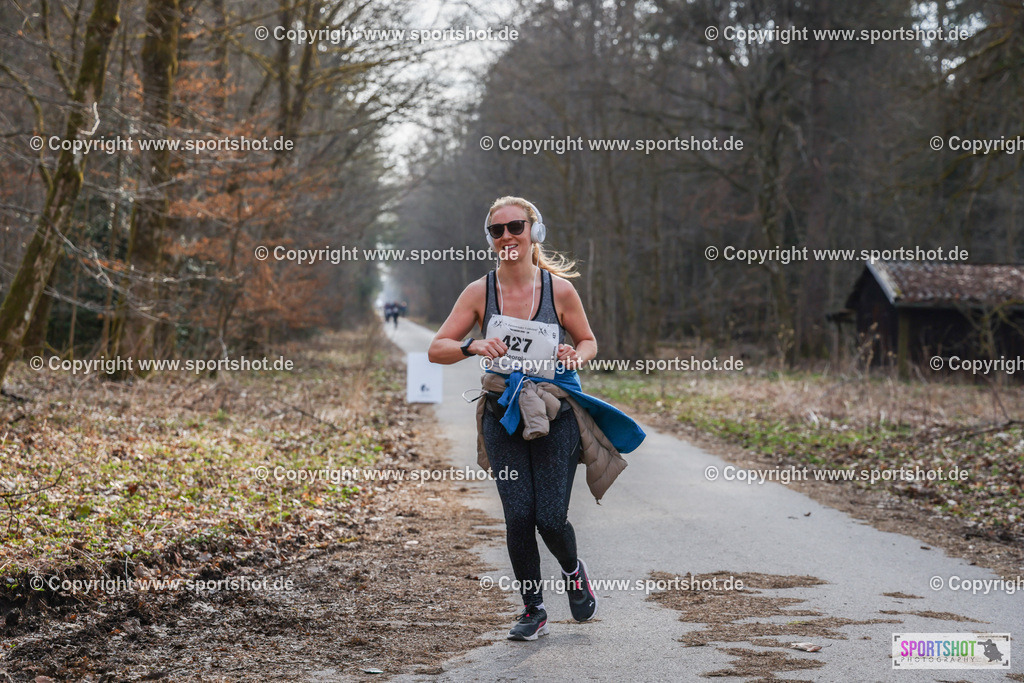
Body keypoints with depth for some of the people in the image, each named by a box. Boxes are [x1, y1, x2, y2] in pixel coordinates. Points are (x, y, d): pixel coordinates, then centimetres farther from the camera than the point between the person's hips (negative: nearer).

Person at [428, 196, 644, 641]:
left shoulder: (559, 290, -5)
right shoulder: (479, 292, -3)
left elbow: (589, 341, 9)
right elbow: (436, 349, -3)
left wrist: (575, 356, -14)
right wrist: (473, 347, -23)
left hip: (556, 417, -1)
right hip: (504, 417, 1)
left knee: (550, 519, -5)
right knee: (519, 516, -6)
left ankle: (573, 571, 31)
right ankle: (533, 611, 14)